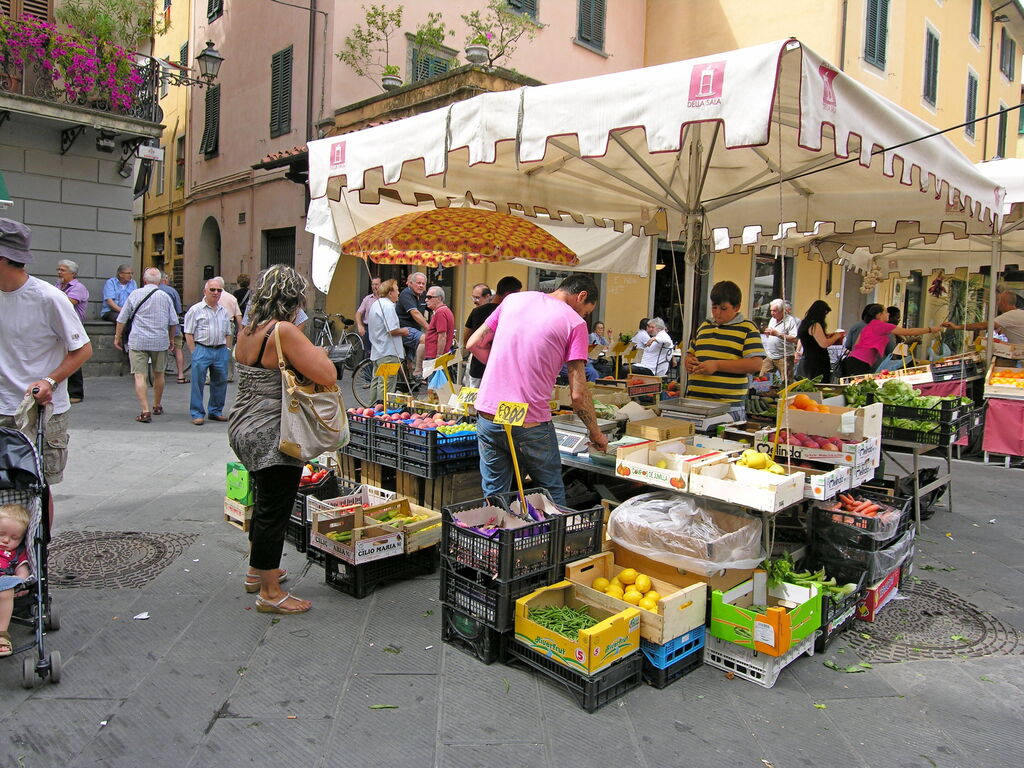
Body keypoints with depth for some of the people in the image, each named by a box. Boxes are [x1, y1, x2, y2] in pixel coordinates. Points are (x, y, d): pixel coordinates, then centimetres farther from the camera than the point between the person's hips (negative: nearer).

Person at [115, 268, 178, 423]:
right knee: (158, 374, 17)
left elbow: (122, 319, 4)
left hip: (138, 341, -2)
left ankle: (145, 411, -13)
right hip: (160, 341, 2)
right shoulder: (165, 297, 3)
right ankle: (157, 406, 30)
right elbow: (173, 322, 6)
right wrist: (171, 339, 20)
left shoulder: (135, 294, 0)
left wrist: (118, 337, 15)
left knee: (140, 376, -4)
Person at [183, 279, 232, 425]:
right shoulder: (196, 310, -1)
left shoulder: (223, 311, 14)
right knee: (198, 382, -2)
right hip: (202, 349, -5)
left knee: (220, 381, 9)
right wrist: (194, 353, -9)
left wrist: (226, 350, 10)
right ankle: (197, 413, 6)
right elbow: (188, 334, -3)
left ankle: (216, 411, 22)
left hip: (221, 350, 5)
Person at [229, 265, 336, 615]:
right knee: (274, 511, 2)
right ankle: (270, 593, 15)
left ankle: (257, 571, 41)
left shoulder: (246, 331, 5)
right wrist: (317, 353, -4)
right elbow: (327, 376, -24)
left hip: (243, 428, 9)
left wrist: (305, 354, 7)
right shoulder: (284, 331, -21)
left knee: (265, 502, 24)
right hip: (272, 437, -9)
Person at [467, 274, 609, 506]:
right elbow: (577, 394, -8)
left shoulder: (513, 299, 10)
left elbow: (473, 344, 14)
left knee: (494, 494, 15)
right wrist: (596, 434, 5)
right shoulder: (575, 323, -4)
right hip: (530, 424, -4)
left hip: (488, 416, 4)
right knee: (552, 493, 15)